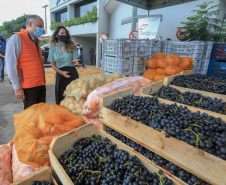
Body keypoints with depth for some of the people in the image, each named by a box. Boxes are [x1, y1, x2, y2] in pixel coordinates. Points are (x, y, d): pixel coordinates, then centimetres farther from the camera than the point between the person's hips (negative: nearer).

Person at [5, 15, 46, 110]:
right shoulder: (16, 38, -5)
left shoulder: (35, 41, 19)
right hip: (29, 87, -7)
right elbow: (11, 65, -12)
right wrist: (17, 88, -14)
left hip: (41, 85, 8)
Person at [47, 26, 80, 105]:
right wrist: (62, 72, -11)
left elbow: (75, 60, 1)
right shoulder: (52, 49, 6)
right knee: (61, 98, 5)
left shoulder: (71, 47, 6)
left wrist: (75, 61, -24)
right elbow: (53, 65, 6)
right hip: (60, 74, 1)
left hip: (72, 73, 0)